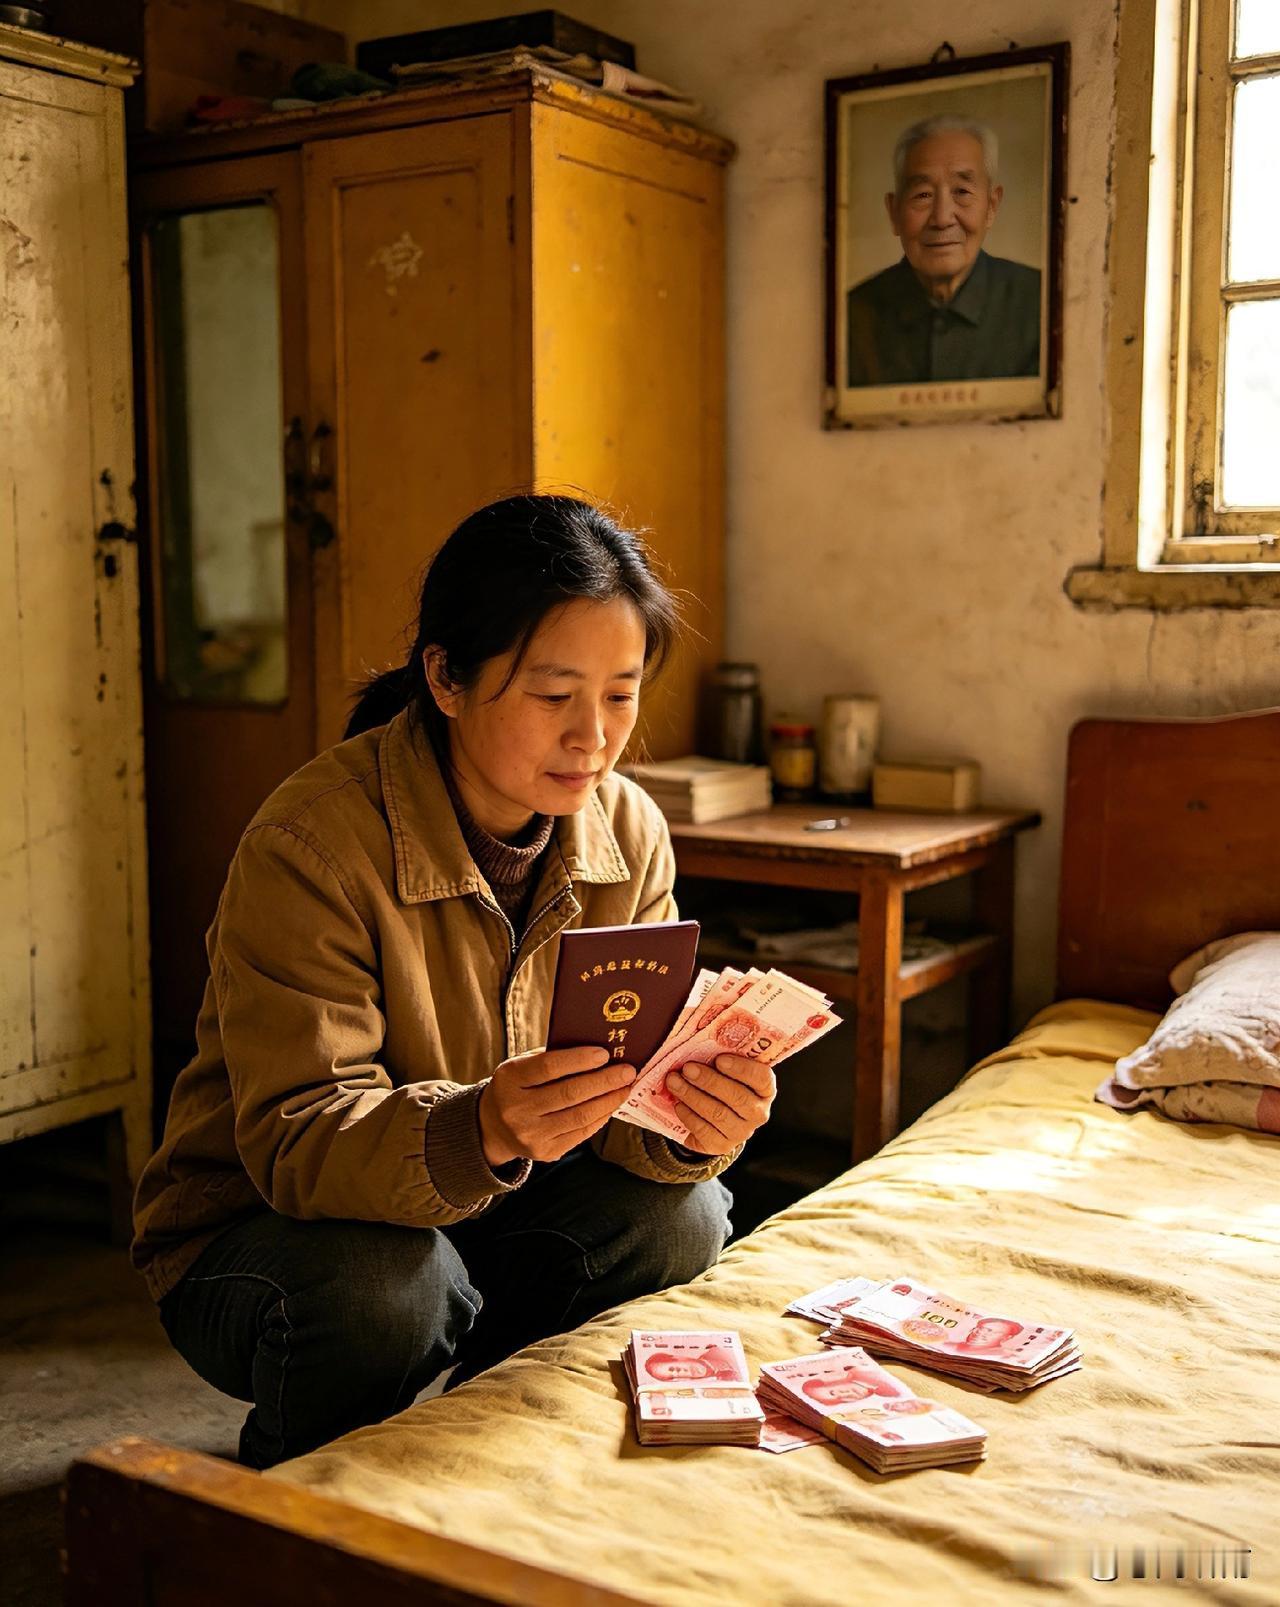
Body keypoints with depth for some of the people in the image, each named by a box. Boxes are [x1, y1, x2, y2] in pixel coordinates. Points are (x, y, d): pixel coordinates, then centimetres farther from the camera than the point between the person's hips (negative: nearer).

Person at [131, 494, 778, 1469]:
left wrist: (695, 1119, -33)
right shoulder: (310, 846, -26)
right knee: (378, 1285, -35)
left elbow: (631, 1074, -8)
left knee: (680, 1213, -18)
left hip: (480, 1211, 5)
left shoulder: (628, 832, -7)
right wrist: (479, 1132, -50)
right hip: (260, 1228, -5)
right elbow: (296, 1140, -30)